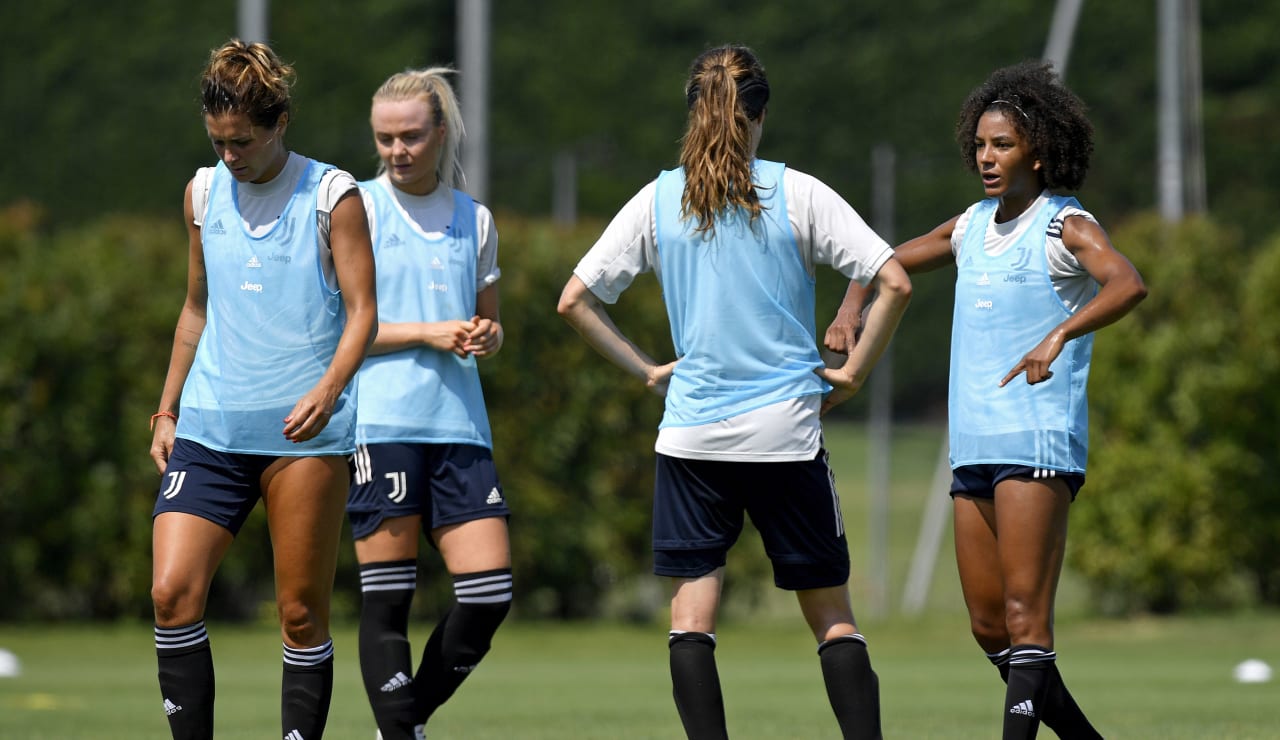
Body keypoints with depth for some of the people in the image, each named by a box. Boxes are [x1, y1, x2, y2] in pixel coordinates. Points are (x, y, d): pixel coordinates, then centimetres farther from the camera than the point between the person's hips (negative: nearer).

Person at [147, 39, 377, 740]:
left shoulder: (331, 194, -1)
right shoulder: (204, 192, 12)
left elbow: (362, 312, -3)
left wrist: (328, 391, -19)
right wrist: (167, 410, 18)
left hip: (303, 428, -4)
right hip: (209, 426, 4)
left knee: (302, 612, -1)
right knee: (173, 592, -12)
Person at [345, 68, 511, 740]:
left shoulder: (474, 218, 14)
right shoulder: (359, 207, 1)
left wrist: (485, 337, -1)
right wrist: (429, 334, -12)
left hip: (458, 424, 5)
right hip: (380, 424, -4)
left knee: (489, 594, -3)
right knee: (386, 596, -6)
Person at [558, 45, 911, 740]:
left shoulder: (658, 200, 3)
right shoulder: (797, 194, -2)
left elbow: (574, 301, 4)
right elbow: (894, 283, -8)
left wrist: (648, 369, 10)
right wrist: (852, 372, 2)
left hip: (691, 434, 1)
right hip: (787, 432, -1)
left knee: (691, 615, 3)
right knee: (831, 611, 7)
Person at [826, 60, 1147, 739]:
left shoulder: (1066, 226, -5)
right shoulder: (972, 226, 15)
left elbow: (1127, 283, -25)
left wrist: (1059, 335, -41)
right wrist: (851, 307, 7)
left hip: (1038, 445, -7)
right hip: (972, 446, 7)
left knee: (1025, 612, -14)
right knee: (989, 627, 7)